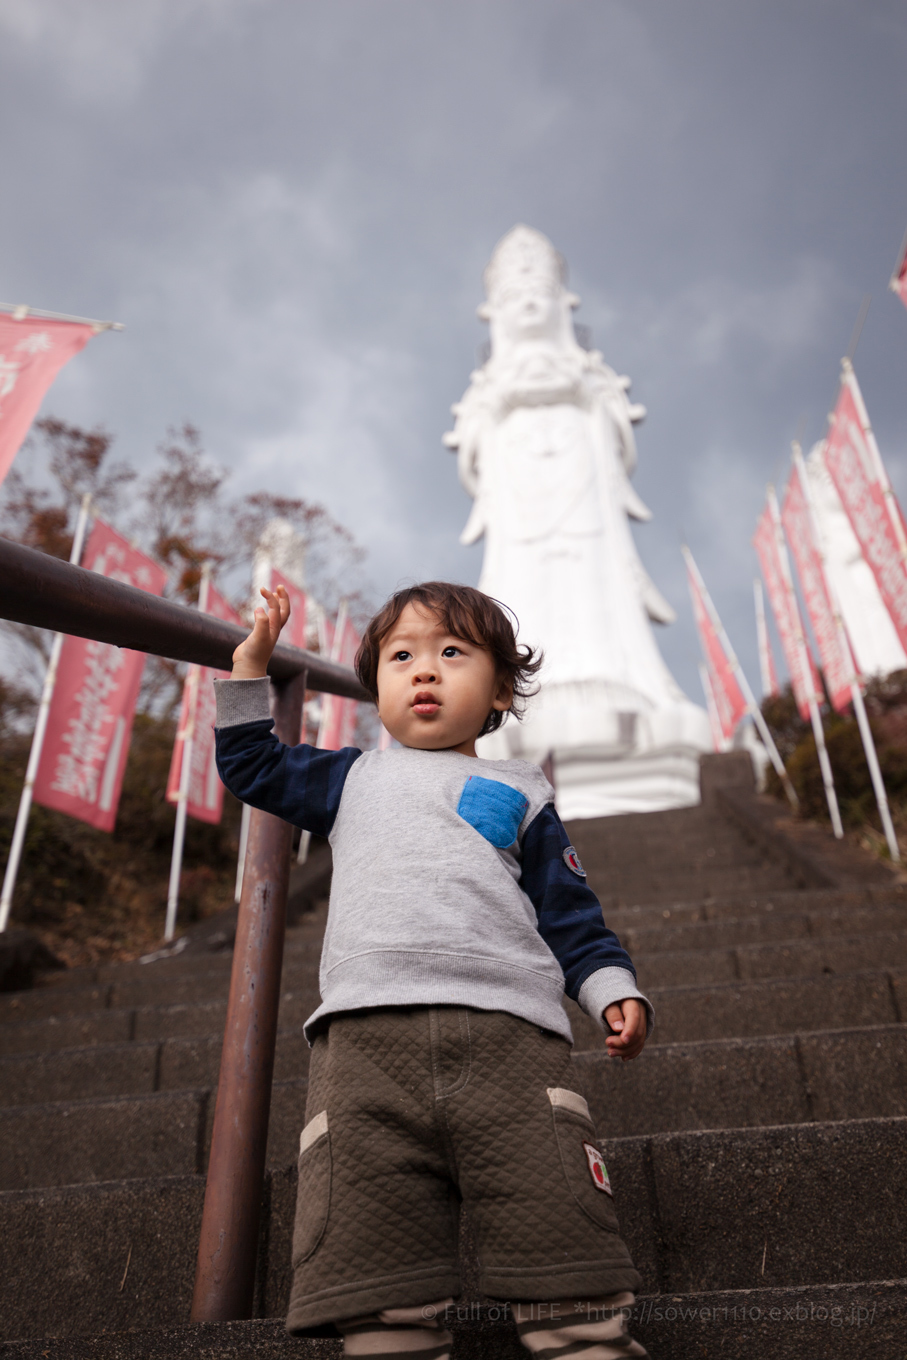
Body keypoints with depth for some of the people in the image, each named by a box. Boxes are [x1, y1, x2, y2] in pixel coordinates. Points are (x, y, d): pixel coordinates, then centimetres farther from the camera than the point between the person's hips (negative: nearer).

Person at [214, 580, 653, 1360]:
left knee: (563, 1234, -10)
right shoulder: (352, 777, 26)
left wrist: (614, 989, 3)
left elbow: (571, 912, 20)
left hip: (507, 1031, 0)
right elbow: (252, 769, 32)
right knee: (372, 1270, -8)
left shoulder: (519, 791, 23)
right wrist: (250, 667, 26)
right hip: (367, 1031, 1)